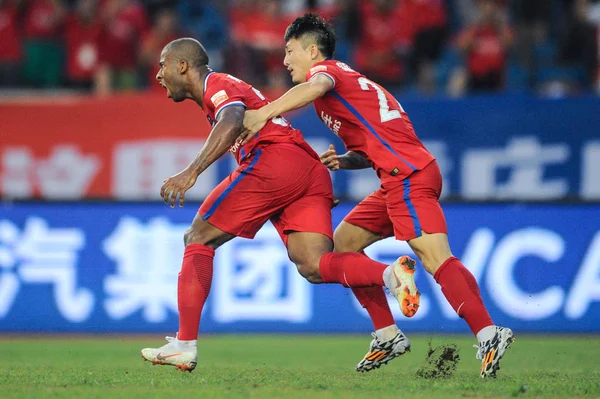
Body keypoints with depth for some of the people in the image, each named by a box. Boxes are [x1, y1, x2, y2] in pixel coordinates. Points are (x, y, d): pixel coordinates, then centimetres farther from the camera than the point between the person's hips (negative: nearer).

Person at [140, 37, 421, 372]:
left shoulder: (216, 84, 5)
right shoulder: (229, 88, 35)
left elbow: (232, 122, -17)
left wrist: (191, 173, -28)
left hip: (274, 160, -9)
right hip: (313, 171, 9)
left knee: (198, 240, 0)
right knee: (314, 266, -7)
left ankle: (185, 344, -8)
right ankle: (391, 274, -32)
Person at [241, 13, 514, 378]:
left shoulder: (326, 68, 2)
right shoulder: (345, 81, 30)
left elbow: (316, 87, -25)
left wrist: (264, 113, -33)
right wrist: (343, 160, 7)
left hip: (408, 174, -10)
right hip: (399, 179, 10)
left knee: (435, 256, -23)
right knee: (343, 243, 15)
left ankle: (489, 334, -36)